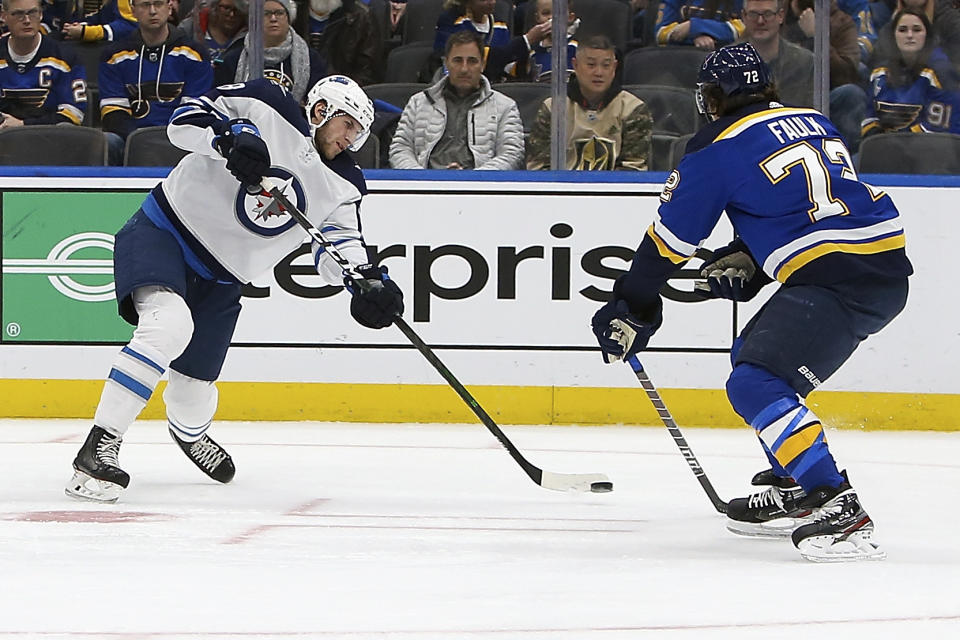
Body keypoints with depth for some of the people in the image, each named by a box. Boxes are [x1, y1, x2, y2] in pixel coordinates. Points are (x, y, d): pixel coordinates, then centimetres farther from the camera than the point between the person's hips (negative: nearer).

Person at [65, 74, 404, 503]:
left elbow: (338, 247, -2)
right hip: (162, 233, -6)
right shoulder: (265, 109, -10)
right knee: (169, 326, -33)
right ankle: (98, 448, -31)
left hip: (219, 281, 6)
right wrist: (230, 136, -30)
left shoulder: (342, 188, 4)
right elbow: (187, 118, -11)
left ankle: (190, 432, 50)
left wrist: (369, 281, -22)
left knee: (195, 386, 8)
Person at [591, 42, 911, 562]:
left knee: (756, 385, -13)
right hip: (888, 265, 9)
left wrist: (630, 310, 16)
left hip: (838, 278, -9)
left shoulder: (719, 149, -1)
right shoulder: (813, 123, 20)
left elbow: (669, 240, 6)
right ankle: (794, 493, 26)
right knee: (754, 358, 24)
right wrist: (744, 261, 23)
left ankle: (839, 509, -24)